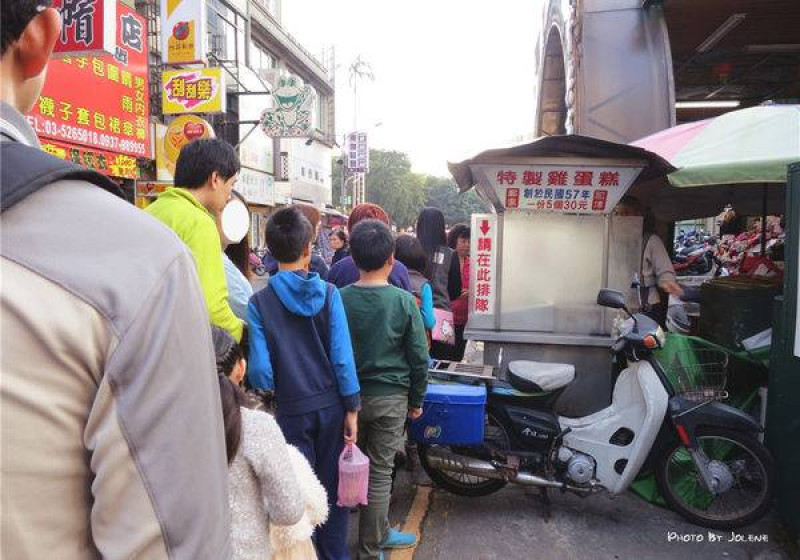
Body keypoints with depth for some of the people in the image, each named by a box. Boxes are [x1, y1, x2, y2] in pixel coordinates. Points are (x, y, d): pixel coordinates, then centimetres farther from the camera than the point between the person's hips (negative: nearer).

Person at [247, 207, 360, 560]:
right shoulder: (328, 293, -9)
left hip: (291, 409, -1)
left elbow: (260, 366, -12)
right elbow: (342, 356, -10)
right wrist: (351, 409, -2)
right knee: (333, 487, 16)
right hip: (331, 404, 1)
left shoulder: (260, 302, -10)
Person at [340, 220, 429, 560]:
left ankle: (379, 532, 37)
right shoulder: (403, 301, -12)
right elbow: (419, 357, -8)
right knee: (379, 472, 9)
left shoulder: (339, 299, -8)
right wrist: (417, 400, 6)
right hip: (389, 397, -2)